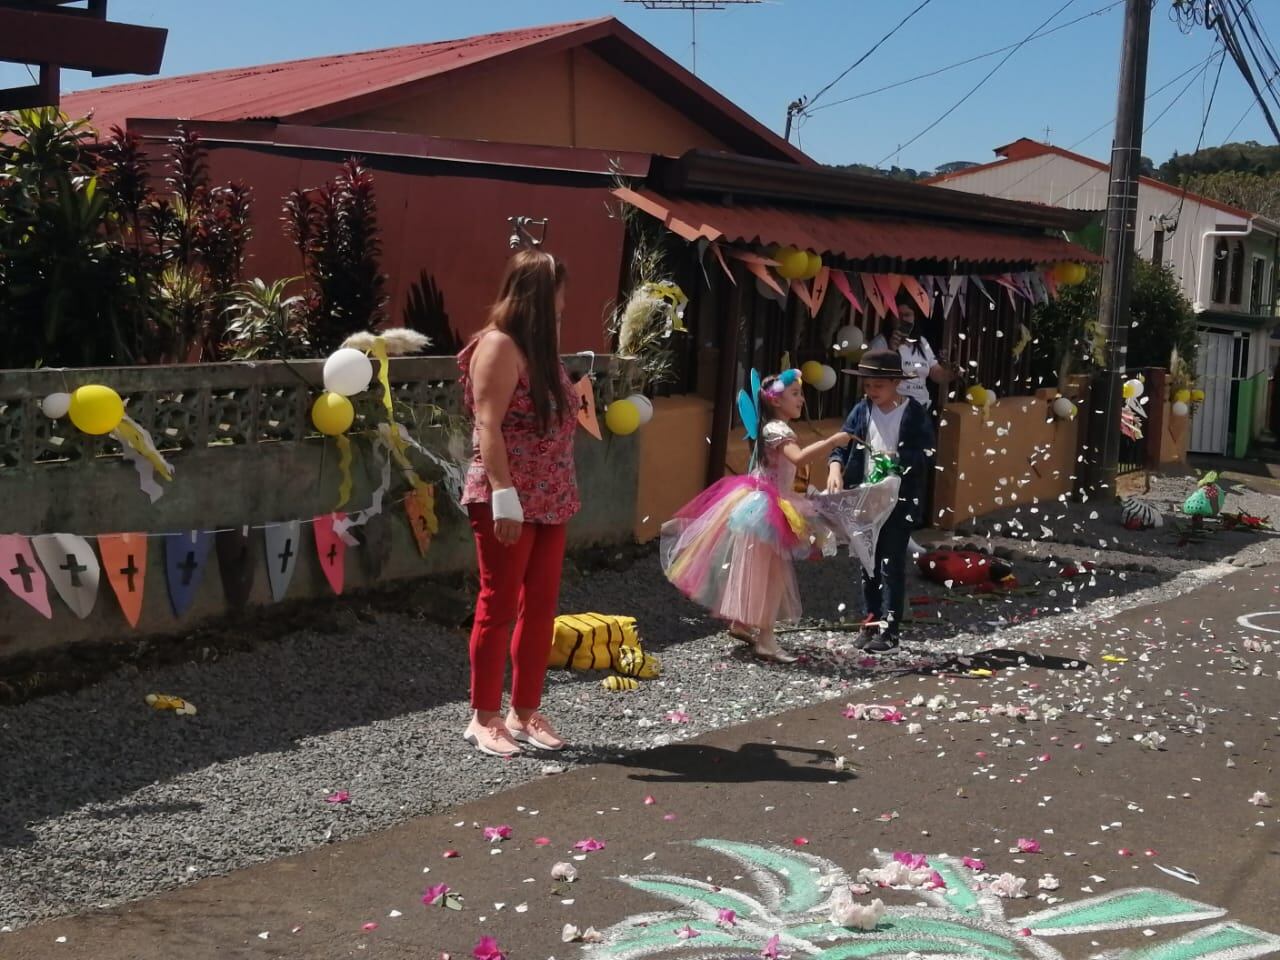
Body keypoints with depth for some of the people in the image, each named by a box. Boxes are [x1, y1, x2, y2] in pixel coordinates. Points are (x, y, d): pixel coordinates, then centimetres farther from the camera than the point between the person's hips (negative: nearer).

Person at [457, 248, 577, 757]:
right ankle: (484, 719, 9)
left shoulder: (539, 346, 15)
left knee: (540, 609, 9)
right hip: (509, 502, -9)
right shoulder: (499, 345, -12)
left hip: (549, 501, 9)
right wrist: (504, 497, -25)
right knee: (499, 608, -1)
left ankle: (525, 713, 18)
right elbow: (488, 425, -19)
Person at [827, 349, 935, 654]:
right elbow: (842, 445, 0)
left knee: (891, 564, -3)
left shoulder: (914, 413, -7)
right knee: (868, 562, 11)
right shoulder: (861, 410, 4)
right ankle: (872, 621, 21)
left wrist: (895, 458, -25)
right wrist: (835, 469, -19)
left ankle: (890, 629, 1)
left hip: (900, 499, -4)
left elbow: (926, 455, -10)